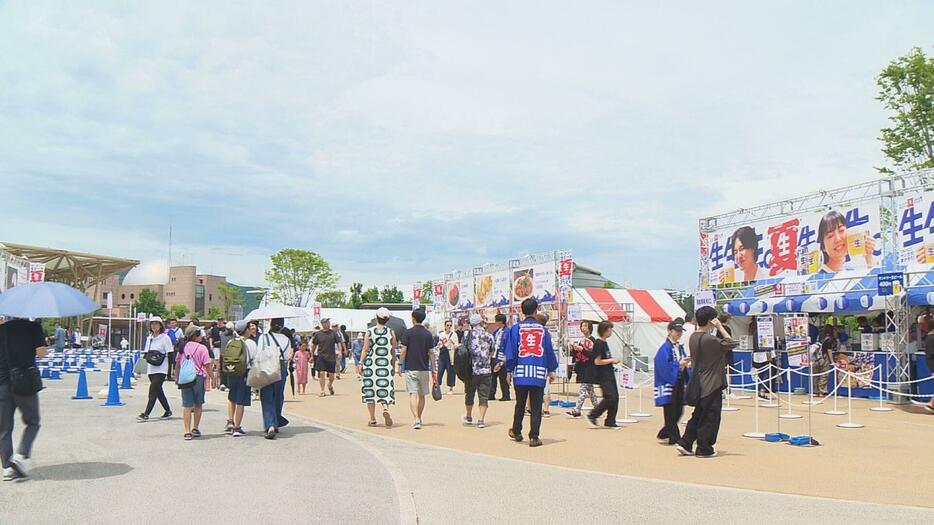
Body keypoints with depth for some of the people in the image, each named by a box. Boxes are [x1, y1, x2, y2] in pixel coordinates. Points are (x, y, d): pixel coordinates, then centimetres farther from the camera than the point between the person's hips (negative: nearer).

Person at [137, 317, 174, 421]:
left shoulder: (165, 338, -6)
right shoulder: (149, 338, 13)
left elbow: (170, 354, -8)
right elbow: (146, 353, 22)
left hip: (161, 369, -7)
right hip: (151, 369, 7)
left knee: (153, 391, -11)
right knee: (158, 391, 12)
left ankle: (146, 414, -11)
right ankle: (168, 411, 24)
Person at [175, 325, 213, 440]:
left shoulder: (182, 347, 5)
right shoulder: (202, 348, -8)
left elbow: (177, 364, 11)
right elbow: (207, 365, -10)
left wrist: (177, 377, 22)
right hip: (198, 378, -3)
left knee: (187, 406, 4)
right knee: (198, 405, 14)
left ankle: (187, 432, -1)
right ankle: (195, 429, 20)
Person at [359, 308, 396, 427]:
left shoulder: (369, 331, -3)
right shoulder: (391, 332, 1)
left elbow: (365, 349, -5)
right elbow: (394, 348, 6)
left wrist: (360, 363, 1)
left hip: (370, 364, 0)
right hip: (386, 364, 1)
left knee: (370, 390, 9)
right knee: (385, 389, 5)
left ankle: (372, 419, 12)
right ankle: (386, 409, -23)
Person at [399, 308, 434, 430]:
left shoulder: (408, 333, -6)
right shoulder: (428, 334, 3)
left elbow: (403, 351, -8)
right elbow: (431, 353, 3)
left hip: (411, 368, -3)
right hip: (424, 368, 3)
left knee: (413, 394, -5)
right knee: (422, 395, 14)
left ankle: (416, 419, -19)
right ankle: (419, 419, 24)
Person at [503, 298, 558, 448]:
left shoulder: (516, 328, 1)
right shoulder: (543, 329, 5)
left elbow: (510, 351, 0)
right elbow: (549, 351, 9)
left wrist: (509, 370, 5)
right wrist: (551, 370, 18)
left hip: (520, 373, 0)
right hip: (539, 373, 0)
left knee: (520, 404, 15)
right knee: (536, 407, 4)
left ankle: (516, 432, 29)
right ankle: (534, 437, 2)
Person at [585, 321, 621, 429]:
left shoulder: (604, 343, 13)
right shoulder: (598, 343, -15)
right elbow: (597, 361, -19)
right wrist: (612, 360, -13)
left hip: (609, 375, 9)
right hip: (603, 376, -9)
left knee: (615, 398, 7)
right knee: (610, 397, -12)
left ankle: (610, 422, 14)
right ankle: (592, 416, -1)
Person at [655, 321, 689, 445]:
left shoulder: (680, 346, 11)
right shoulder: (665, 348, -13)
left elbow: (683, 361, 18)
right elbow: (664, 365, -19)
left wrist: (687, 363, -3)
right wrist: (679, 364, -20)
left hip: (679, 380, 8)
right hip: (669, 381, -8)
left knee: (678, 411, 11)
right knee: (670, 411, -1)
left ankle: (664, 434, 24)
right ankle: (674, 437, 7)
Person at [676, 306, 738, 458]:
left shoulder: (693, 337, 6)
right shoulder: (709, 339, -21)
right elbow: (732, 344, -16)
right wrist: (720, 328, -13)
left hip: (699, 384, 8)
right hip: (712, 385, -8)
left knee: (698, 415, 17)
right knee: (711, 417, 3)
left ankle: (685, 443, 16)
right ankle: (704, 449, 11)